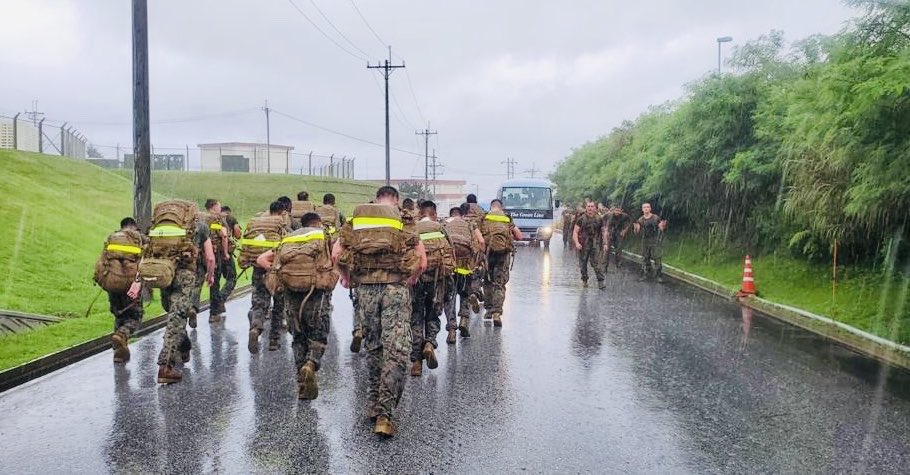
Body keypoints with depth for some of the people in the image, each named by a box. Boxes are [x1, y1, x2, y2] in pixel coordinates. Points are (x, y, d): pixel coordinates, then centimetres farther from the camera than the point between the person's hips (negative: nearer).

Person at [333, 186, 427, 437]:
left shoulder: (357, 219, 11)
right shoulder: (404, 221, 5)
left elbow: (337, 253, 1)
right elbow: (421, 260, -5)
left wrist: (347, 277, 15)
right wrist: (412, 279, 12)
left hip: (366, 288, 3)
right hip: (396, 287, -3)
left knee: (373, 347, 18)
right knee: (396, 351, -2)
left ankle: (374, 404, 27)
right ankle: (385, 414, -6)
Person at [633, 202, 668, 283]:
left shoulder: (656, 218, -4)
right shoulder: (640, 220, 3)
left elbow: (662, 229, 2)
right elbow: (637, 232, 4)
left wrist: (663, 226, -21)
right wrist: (636, 229, -18)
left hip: (655, 241, -3)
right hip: (645, 242, 3)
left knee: (657, 259, -5)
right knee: (645, 259, 7)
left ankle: (659, 276, 1)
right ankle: (646, 274, 18)